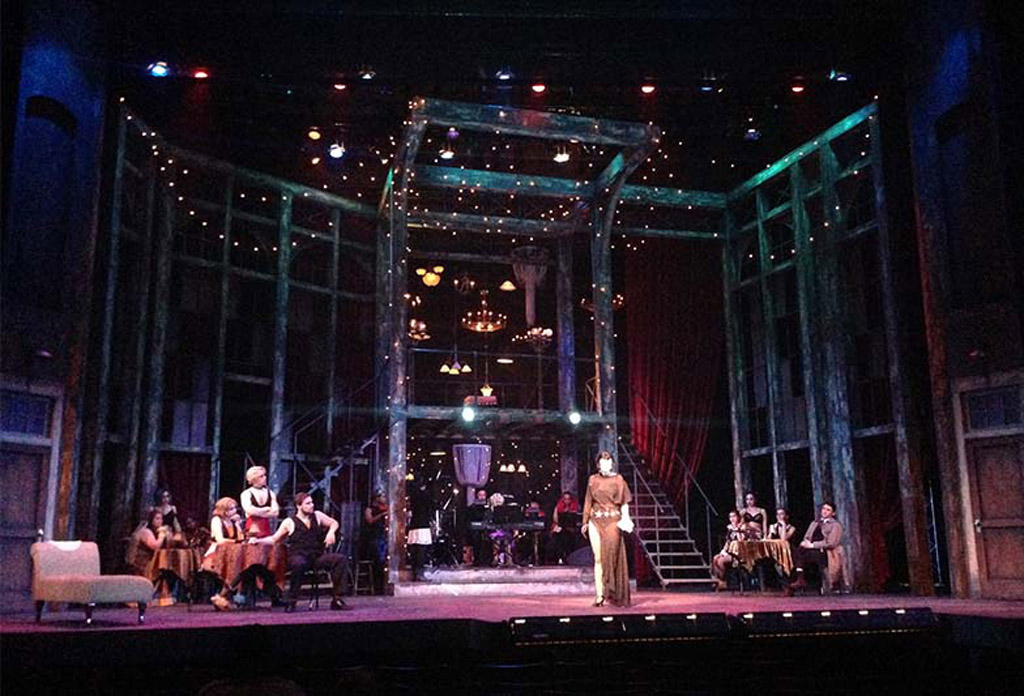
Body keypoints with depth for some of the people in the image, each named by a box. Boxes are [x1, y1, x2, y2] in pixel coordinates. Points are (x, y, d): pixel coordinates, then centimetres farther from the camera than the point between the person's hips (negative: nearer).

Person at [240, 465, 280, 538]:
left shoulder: (270, 493, 9)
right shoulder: (246, 494, 1)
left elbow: (275, 513, 0)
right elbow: (250, 511, -13)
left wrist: (257, 512, -7)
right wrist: (266, 510, -2)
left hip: (266, 528, 3)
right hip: (252, 528, -3)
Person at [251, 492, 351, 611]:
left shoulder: (317, 516, 12)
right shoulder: (289, 522, 3)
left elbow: (334, 523, 24)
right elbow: (273, 539, 10)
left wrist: (331, 532, 2)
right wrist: (257, 540, -6)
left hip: (317, 557, 4)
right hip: (298, 557, -4)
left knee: (340, 559, -21)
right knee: (299, 564, -42)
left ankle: (337, 599, -16)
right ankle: (291, 601, -24)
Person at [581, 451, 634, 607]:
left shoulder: (618, 480, 6)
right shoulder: (593, 480, 11)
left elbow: (624, 502, 4)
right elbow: (588, 502, 14)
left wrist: (626, 519, -9)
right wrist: (585, 522, 12)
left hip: (613, 521, -1)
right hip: (596, 521, 1)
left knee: (611, 555, -9)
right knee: (598, 558, -3)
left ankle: (611, 592, 0)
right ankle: (600, 594, -3)